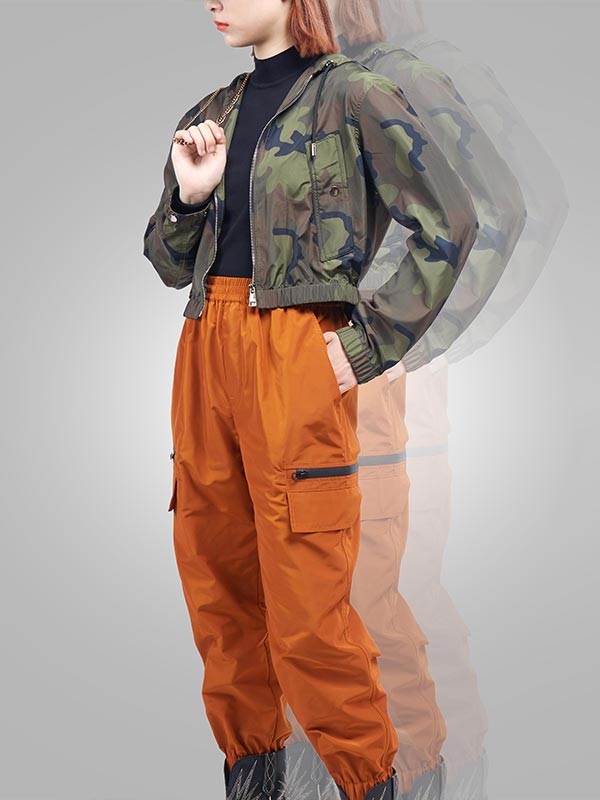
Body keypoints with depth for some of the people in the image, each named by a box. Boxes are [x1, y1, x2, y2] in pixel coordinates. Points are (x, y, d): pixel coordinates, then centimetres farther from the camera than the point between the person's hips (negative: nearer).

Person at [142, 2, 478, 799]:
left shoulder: (351, 96, -1)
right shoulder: (211, 115, 17)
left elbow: (449, 221, -7)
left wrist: (370, 345, -10)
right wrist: (188, 195, -1)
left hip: (296, 354, -6)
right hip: (204, 350, 7)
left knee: (305, 607, -7)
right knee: (216, 583, 11)